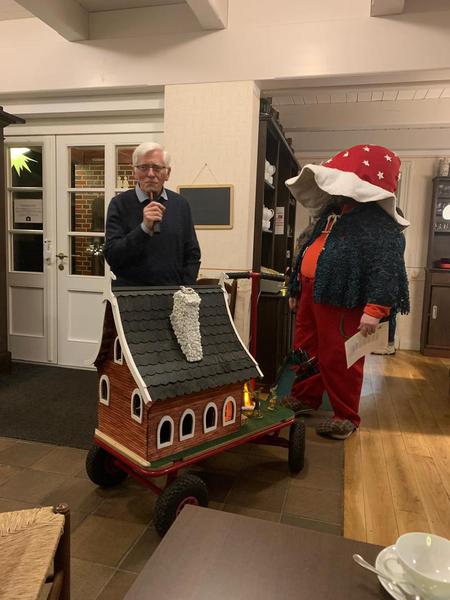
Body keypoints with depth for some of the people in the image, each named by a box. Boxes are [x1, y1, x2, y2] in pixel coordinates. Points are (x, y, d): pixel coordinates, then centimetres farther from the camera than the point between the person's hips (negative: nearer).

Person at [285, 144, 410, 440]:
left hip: (341, 300, -9)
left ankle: (346, 416, 17)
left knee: (338, 360, -1)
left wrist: (375, 309, -29)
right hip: (311, 293, 9)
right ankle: (305, 398, 37)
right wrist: (296, 289, 25)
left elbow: (386, 267, -20)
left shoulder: (380, 222, -10)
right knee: (305, 351, 18)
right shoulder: (333, 212, 19)